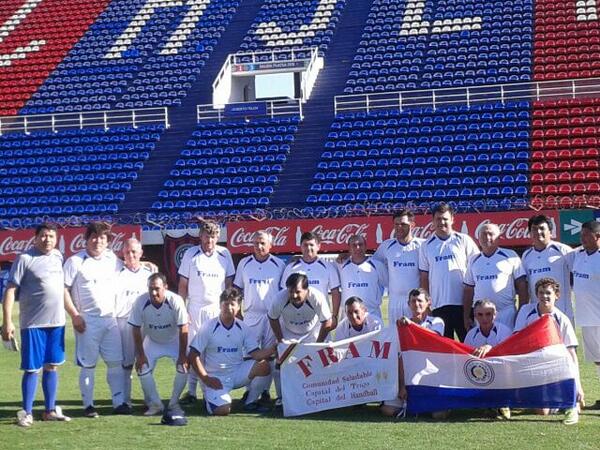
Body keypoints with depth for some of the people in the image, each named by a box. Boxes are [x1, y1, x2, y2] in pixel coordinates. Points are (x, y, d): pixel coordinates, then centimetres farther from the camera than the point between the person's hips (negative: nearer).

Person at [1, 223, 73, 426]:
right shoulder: (25, 259, -7)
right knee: (32, 368, 0)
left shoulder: (58, 257, 11)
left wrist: (74, 314, 19)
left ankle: (50, 410, 20)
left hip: (57, 322, 5)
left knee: (52, 366, 11)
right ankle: (27, 413, 10)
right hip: (33, 324, -5)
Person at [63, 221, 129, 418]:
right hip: (87, 320, -4)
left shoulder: (112, 260, 8)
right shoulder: (75, 261, -5)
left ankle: (119, 402, 12)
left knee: (116, 362, 5)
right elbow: (64, 289, -7)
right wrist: (75, 315, -11)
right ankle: (88, 405, 11)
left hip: (111, 319, 4)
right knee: (88, 365, 2)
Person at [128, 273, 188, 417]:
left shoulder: (176, 301, -31)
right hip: (152, 342, 2)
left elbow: (183, 329, -23)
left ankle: (174, 404, 3)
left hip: (174, 341, -2)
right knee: (142, 369, -11)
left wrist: (182, 355, -22)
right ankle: (155, 405, 9)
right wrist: (140, 354, -14)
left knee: (184, 367, -17)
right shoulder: (140, 302, -27)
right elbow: (136, 329, -15)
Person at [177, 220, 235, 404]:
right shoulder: (190, 254, 2)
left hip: (217, 308, 1)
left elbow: (229, 284, 9)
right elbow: (183, 285, 4)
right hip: (195, 308, -1)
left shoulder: (224, 254, 5)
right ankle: (191, 391, 4)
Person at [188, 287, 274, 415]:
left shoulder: (243, 328, 1)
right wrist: (206, 379, -12)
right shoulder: (209, 327, -10)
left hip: (237, 373, 4)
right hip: (216, 378, -4)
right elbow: (193, 356, -9)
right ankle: (210, 396, 12)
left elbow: (255, 354, -5)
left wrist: (272, 349, -24)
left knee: (263, 365, -21)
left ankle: (250, 403, 0)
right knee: (223, 410, -26)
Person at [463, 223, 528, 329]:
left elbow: (522, 286, 1)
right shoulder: (473, 260, 14)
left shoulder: (510, 256, 2)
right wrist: (466, 317, 10)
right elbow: (468, 290, 16)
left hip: (506, 314, -3)